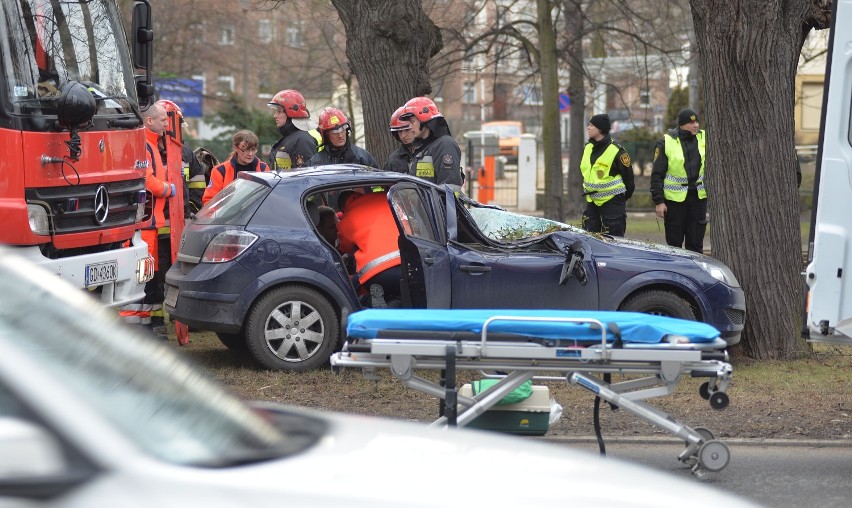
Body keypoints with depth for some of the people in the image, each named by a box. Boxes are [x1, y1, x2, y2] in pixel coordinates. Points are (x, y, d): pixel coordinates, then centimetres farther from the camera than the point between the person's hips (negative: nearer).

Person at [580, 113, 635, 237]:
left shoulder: (616, 151, -14)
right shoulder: (588, 148, 7)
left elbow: (628, 176, -8)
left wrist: (623, 198, 0)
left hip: (612, 202, -7)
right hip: (592, 201, 7)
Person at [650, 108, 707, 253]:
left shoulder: (704, 139, 5)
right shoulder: (666, 143, -5)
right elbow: (657, 174, -4)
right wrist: (658, 201, -8)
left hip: (699, 197, 3)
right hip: (675, 198, -3)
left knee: (696, 242, 6)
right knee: (674, 242, 4)